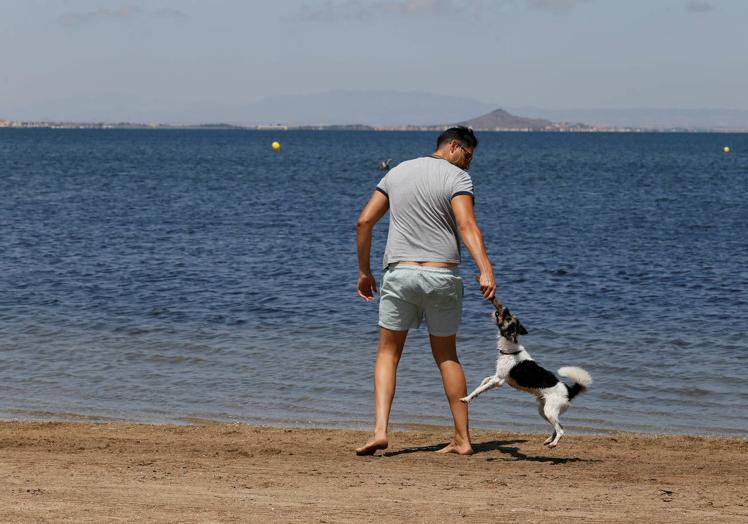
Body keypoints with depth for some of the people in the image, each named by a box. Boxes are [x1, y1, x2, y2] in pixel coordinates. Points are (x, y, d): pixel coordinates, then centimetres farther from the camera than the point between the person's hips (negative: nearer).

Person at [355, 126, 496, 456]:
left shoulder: (398, 172, 11)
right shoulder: (457, 177, -4)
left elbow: (364, 222, 9)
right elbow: (467, 225, -21)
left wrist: (364, 272, 16)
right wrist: (485, 270, -32)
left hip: (399, 273, 2)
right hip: (442, 276, -2)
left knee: (388, 354, 10)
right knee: (446, 356, 13)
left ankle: (380, 430, -8)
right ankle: (462, 439, 13)